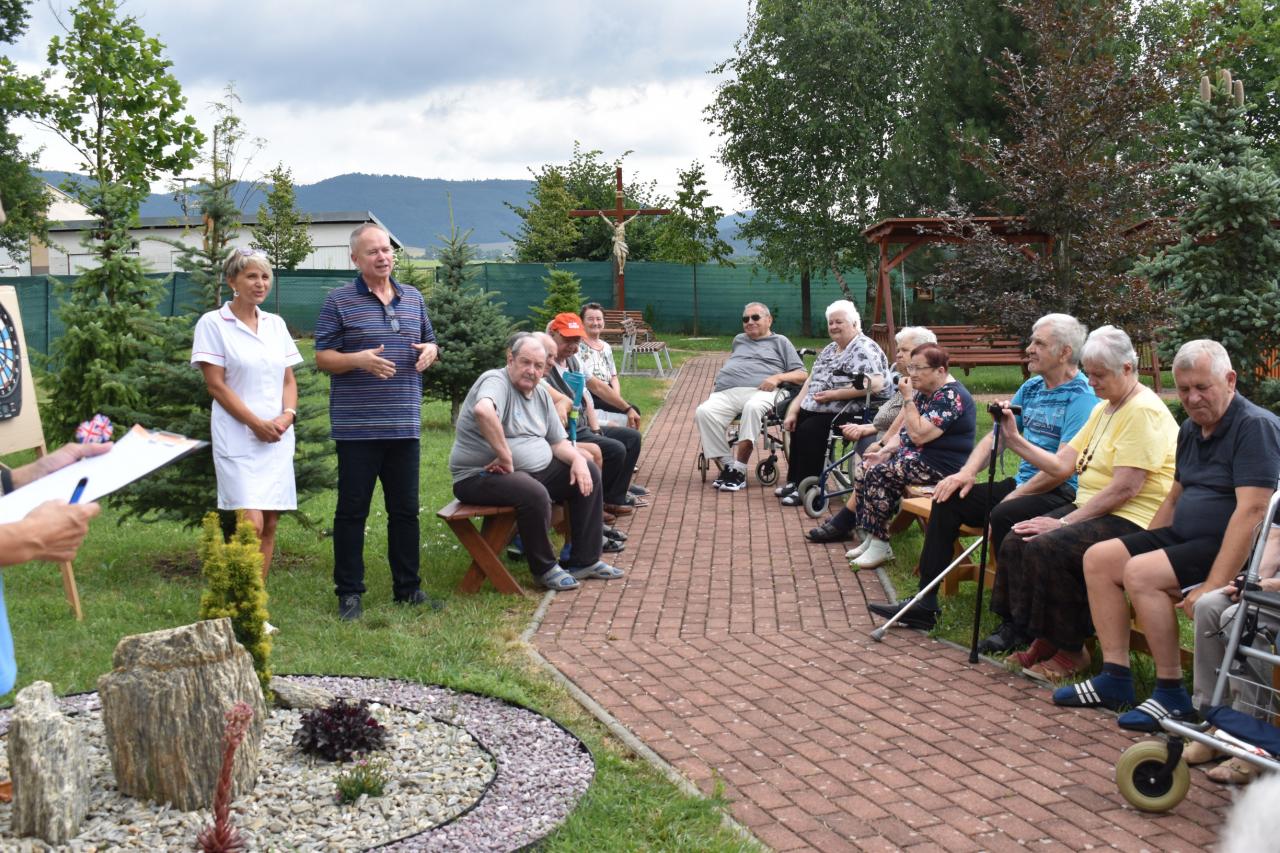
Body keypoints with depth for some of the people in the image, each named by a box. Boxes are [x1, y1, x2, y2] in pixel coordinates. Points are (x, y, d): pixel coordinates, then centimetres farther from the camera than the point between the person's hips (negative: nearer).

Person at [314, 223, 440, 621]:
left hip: (404, 424, 5)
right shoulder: (339, 300, -2)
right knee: (352, 510, 2)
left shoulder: (413, 298, 13)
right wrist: (358, 360, -22)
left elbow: (428, 341, 24)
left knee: (405, 510, 11)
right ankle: (349, 592, 12)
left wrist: (430, 350, 0)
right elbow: (322, 357, -4)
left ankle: (408, 586, 23)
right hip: (356, 427, -5)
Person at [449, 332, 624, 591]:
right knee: (535, 494, -36)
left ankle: (584, 560, 10)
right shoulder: (496, 381, -15)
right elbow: (483, 411, -40)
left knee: (589, 474, 6)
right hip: (480, 476, -10)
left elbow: (557, 441, 17)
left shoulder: (540, 393, 14)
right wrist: (506, 457, -35)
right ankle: (545, 568, -11)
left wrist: (577, 460, -3)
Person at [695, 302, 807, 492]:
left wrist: (778, 377, -4)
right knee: (704, 412, -30)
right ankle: (727, 466, -25)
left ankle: (739, 471, -37)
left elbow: (802, 375, 13)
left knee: (752, 408, -41)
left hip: (760, 391, -4)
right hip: (726, 392, 4)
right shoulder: (739, 340, 36)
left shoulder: (780, 342, 21)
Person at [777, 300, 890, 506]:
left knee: (809, 430, -24)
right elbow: (811, 381, 16)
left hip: (850, 411, -10)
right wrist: (793, 410, 4)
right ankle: (794, 481, 12)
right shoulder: (830, 349, 18)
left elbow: (875, 384, -26)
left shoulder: (864, 348, -11)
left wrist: (834, 395, -24)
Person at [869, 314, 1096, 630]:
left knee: (1004, 516, -35)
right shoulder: (1031, 387, 14)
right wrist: (968, 471, -2)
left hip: (1063, 494, -9)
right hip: (1022, 485, 9)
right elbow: (995, 436, 16)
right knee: (949, 499, -4)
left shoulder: (1081, 397, -13)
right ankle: (924, 606, -3)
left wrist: (1014, 496, -19)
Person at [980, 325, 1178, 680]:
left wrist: (1065, 522, -19)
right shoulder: (1103, 409, 17)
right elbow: (1062, 465, 11)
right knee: (1015, 541, -8)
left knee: (1047, 547, -27)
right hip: (1091, 510, 9)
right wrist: (1014, 439, 2)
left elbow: (1125, 488, -21)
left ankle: (1069, 651, -11)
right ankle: (1019, 628, 3)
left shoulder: (1144, 411, -14)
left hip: (1132, 519, -9)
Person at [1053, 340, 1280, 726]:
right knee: (1098, 558, -1)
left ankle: (1171, 693, -15)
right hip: (1185, 537, 10)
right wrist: (1140, 547, 14)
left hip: (1230, 549, -9)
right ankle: (1115, 678, -1)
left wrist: (1214, 585, -29)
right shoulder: (1191, 429, 13)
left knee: (1141, 574, -27)